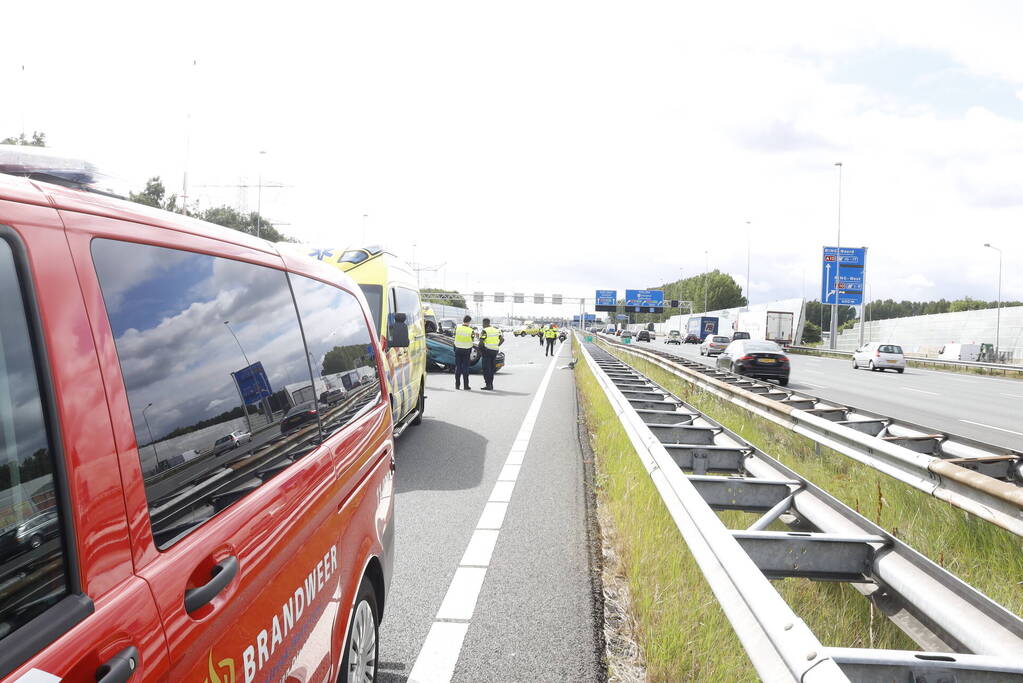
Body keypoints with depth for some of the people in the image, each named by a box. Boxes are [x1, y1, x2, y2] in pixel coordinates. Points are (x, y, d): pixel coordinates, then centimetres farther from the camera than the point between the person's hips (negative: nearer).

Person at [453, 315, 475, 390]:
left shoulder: (457, 328, -7)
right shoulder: (470, 330, -10)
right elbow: (471, 341, -3)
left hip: (458, 349, 1)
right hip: (466, 350, -1)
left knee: (458, 367, 8)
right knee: (465, 367, 3)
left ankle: (457, 385, 9)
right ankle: (466, 385, 3)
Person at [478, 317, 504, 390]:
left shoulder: (484, 331, -10)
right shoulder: (496, 330, 11)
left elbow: (481, 342, -17)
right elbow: (502, 339, 12)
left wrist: (479, 350, -3)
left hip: (487, 351, -7)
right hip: (494, 351, 7)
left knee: (486, 369, -2)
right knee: (492, 368, 13)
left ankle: (488, 385, -7)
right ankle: (490, 385, 17)